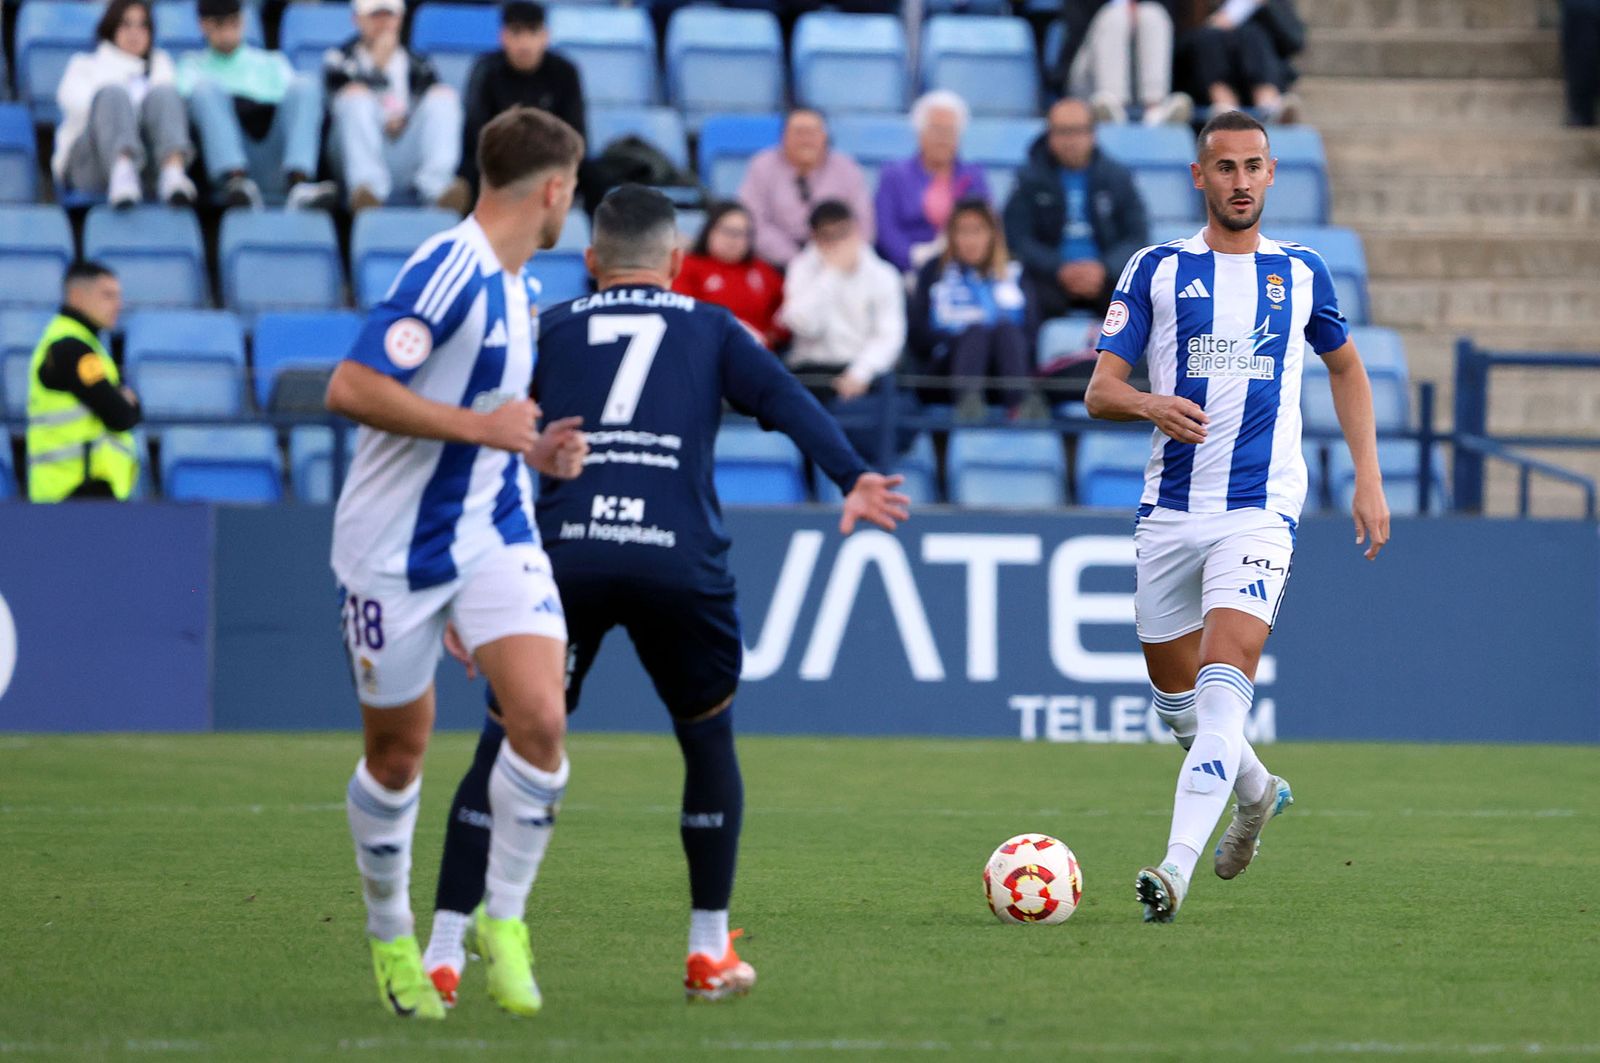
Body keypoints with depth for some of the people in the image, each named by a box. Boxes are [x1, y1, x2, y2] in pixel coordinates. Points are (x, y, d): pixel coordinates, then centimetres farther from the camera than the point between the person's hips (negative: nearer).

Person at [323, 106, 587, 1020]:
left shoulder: (520, 286, 10)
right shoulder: (449, 271, -19)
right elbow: (352, 390, -27)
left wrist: (535, 450, 6)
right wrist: (484, 427, -24)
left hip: (494, 532, 6)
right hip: (397, 549, -6)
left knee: (541, 719, -13)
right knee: (398, 753, 7)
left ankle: (505, 919, 3)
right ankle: (392, 935, 28)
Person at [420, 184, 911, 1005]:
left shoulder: (550, 331, 21)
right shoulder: (710, 329, 20)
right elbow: (786, 399, 4)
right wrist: (852, 480, -9)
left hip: (565, 553, 0)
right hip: (680, 560, 0)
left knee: (507, 746, 8)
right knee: (708, 739, 21)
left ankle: (444, 952, 0)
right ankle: (710, 951, 22)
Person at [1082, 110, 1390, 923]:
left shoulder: (1302, 274, 8)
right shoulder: (1156, 269, 5)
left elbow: (1345, 368, 24)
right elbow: (1101, 391, 1)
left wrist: (1368, 479, 16)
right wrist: (1150, 404, -22)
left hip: (1260, 509, -2)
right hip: (1169, 510, 2)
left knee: (1224, 680, -20)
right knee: (1174, 690, 12)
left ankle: (1177, 866, -29)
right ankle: (1256, 792, 42)